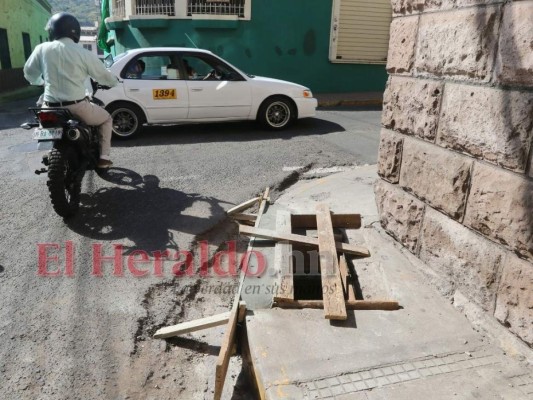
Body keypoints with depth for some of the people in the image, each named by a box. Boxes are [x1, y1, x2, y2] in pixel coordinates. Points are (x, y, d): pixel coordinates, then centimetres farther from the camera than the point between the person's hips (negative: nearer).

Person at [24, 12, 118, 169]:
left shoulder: (42, 49, 3)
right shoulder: (83, 53, -6)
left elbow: (29, 73, 16)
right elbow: (103, 75, 5)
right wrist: (114, 82, 28)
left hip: (51, 107, 3)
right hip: (76, 106, -3)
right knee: (106, 119, 22)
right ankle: (103, 157, 12)